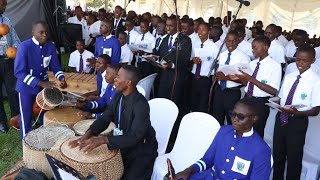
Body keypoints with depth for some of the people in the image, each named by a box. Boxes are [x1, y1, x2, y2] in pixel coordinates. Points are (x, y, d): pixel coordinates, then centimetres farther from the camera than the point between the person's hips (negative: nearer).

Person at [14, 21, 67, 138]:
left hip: (44, 86, 4)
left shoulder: (51, 46, -7)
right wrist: (40, 83, -30)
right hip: (26, 88, -4)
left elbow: (56, 67, 0)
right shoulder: (24, 46, -21)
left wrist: (61, 79, -21)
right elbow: (19, 72, -24)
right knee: (26, 117, 8)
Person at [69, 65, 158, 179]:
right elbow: (104, 118, -3)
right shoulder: (118, 96, -3)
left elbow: (134, 137, -33)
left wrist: (103, 140, -40)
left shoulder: (141, 105, -29)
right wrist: (88, 134, -20)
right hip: (124, 144, 7)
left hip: (141, 150, -7)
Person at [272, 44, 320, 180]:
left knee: (294, 158, 9)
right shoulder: (288, 77, 6)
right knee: (277, 155, 20)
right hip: (281, 118, 5)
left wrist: (297, 112, -28)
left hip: (298, 122, -5)